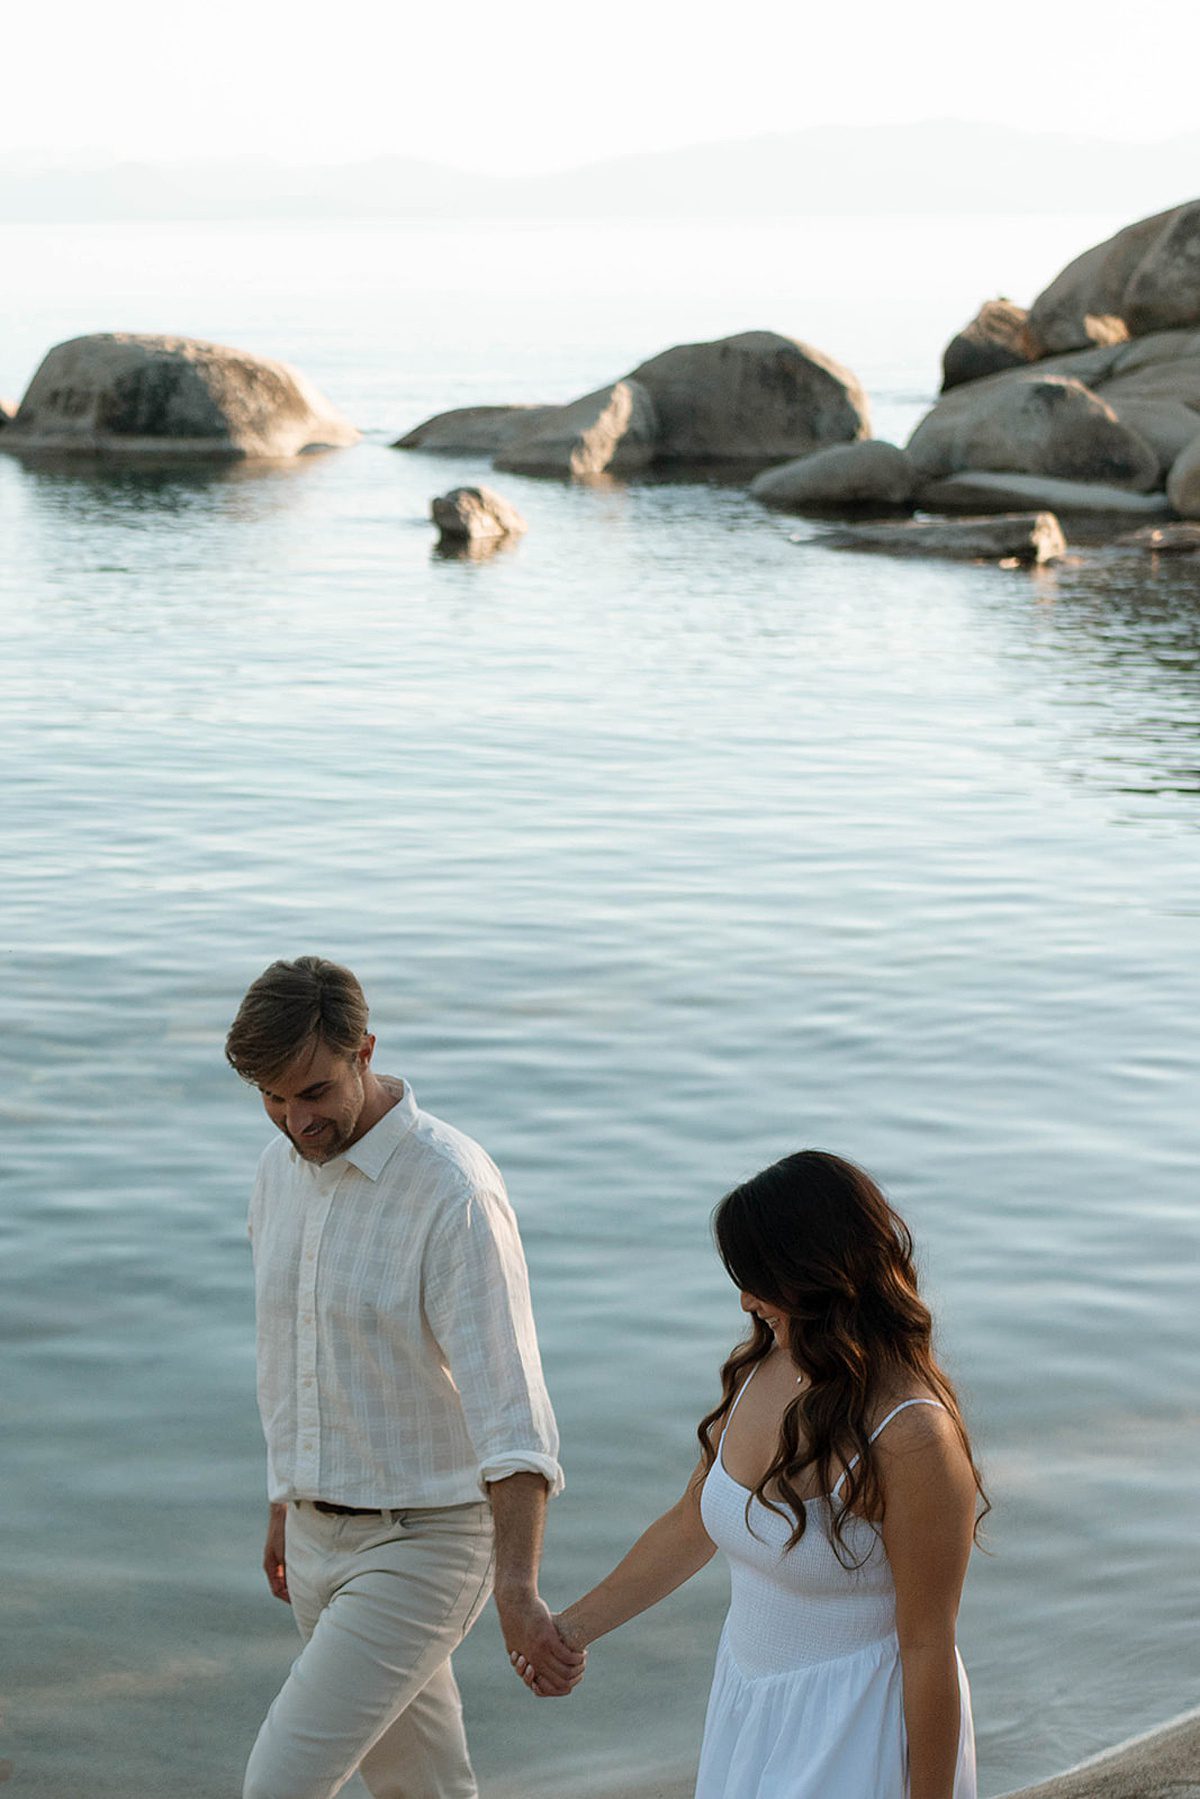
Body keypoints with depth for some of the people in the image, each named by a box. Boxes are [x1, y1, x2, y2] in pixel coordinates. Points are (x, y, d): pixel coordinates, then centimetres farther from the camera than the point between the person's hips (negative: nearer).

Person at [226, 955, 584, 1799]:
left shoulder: (455, 1192, -23)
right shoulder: (283, 1168, 2)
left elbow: (509, 1406, -30)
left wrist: (518, 1591, -40)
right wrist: (287, 1505, 25)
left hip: (423, 1545, -8)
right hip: (323, 1538, 8)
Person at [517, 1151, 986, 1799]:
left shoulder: (911, 1435, -25)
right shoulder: (759, 1367, -2)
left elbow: (928, 1648, -19)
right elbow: (690, 1526, 14)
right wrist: (575, 1626, 18)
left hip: (856, 1739, -7)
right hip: (751, 1710, 7)